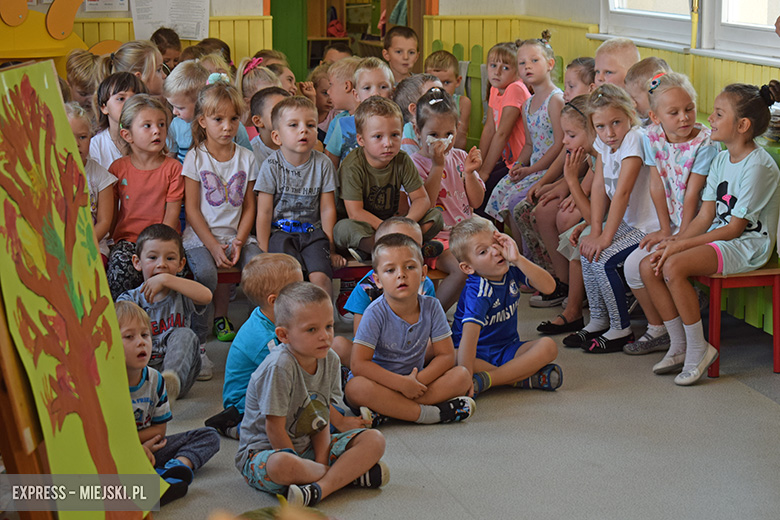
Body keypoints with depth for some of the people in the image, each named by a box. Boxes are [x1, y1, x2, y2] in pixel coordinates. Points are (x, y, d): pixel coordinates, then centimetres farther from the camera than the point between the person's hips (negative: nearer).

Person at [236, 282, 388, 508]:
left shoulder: (330, 360, -3)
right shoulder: (278, 368, -25)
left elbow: (322, 420, 0)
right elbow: (274, 428, -21)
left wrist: (322, 462, -15)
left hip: (310, 447, 7)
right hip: (265, 451, -7)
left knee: (374, 440, -6)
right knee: (281, 465, -42)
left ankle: (321, 488, -25)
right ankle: (348, 473, -16)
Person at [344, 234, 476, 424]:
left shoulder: (431, 307, -5)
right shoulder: (376, 313, -16)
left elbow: (446, 355, -3)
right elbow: (358, 364, -21)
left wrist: (417, 381, -20)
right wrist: (402, 384, -26)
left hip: (415, 381, 4)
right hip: (381, 383, -4)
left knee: (462, 376, -17)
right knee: (356, 388, -35)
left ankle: (385, 410, -27)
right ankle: (433, 413, -32)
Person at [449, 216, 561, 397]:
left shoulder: (511, 269, -7)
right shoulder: (478, 292, -25)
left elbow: (549, 286, -18)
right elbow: (469, 334, -36)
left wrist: (518, 260, -29)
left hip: (508, 350, 5)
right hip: (479, 354, -5)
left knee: (548, 346, -19)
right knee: (454, 362, -37)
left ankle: (485, 380, -26)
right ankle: (526, 378, -29)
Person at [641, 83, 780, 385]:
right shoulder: (721, 160, 10)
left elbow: (734, 229, -18)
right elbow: (705, 217, 8)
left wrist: (680, 245, -18)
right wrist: (673, 243, -8)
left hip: (747, 245, -9)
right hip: (717, 237, 9)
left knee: (673, 267, -29)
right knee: (649, 267, -8)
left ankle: (698, 349, -15)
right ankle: (679, 346, 2)